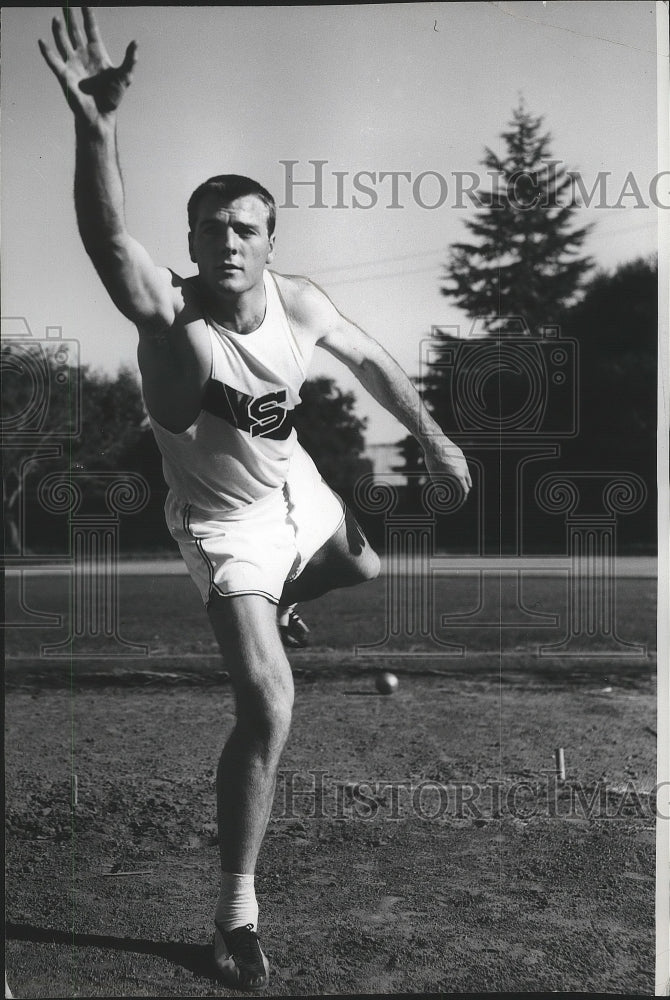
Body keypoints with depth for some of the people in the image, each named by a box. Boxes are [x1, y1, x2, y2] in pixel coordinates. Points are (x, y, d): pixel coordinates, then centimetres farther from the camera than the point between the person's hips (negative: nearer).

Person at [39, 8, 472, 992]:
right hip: (226, 523, -6)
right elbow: (110, 239, -53)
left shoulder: (299, 303, -15)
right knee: (268, 706, -18)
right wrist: (96, 127, -69)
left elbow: (370, 359, 6)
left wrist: (431, 436, 10)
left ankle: (276, 607, 62)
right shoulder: (169, 311, -31)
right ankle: (236, 915, -4)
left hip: (298, 490, 6)